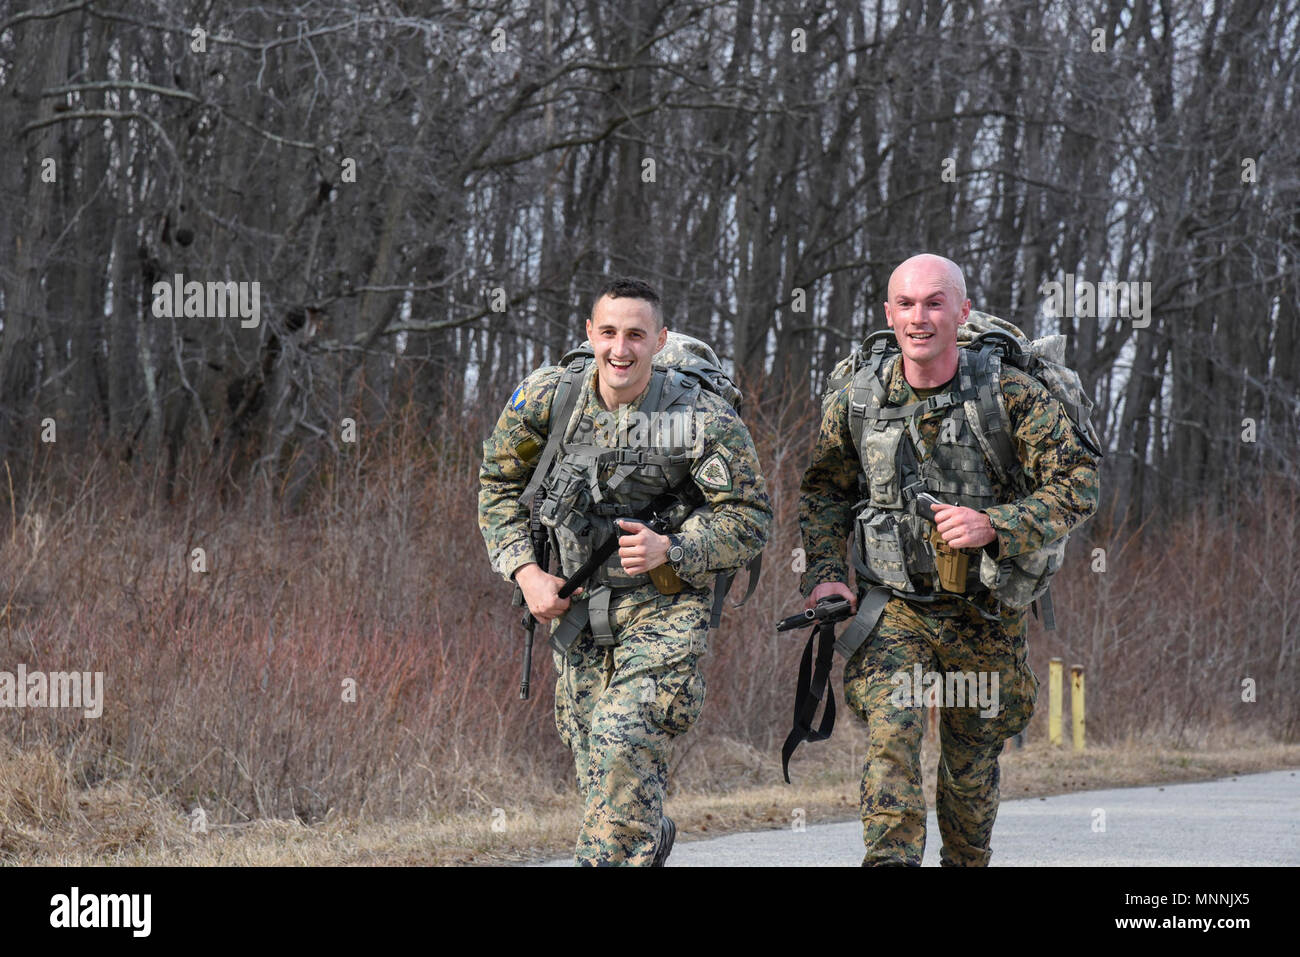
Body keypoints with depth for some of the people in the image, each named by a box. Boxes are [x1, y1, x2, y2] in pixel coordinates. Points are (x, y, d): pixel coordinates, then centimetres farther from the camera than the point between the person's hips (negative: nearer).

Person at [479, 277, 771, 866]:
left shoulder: (703, 418, -13)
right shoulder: (547, 398, -4)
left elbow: (749, 518, -8)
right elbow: (498, 486, 9)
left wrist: (670, 549, -22)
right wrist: (526, 572, -4)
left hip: (663, 612, -4)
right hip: (575, 610, 4)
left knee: (624, 748, -22)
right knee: (594, 768, 9)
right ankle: (650, 846, 37)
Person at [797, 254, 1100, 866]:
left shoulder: (1013, 396, -11)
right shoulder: (856, 403, -2)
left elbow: (1078, 485, -12)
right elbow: (823, 493, 13)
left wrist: (994, 526, -25)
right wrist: (824, 574, -1)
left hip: (985, 617, 0)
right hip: (893, 609, 0)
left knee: (971, 763, 14)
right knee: (891, 735, -22)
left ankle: (966, 863, 38)